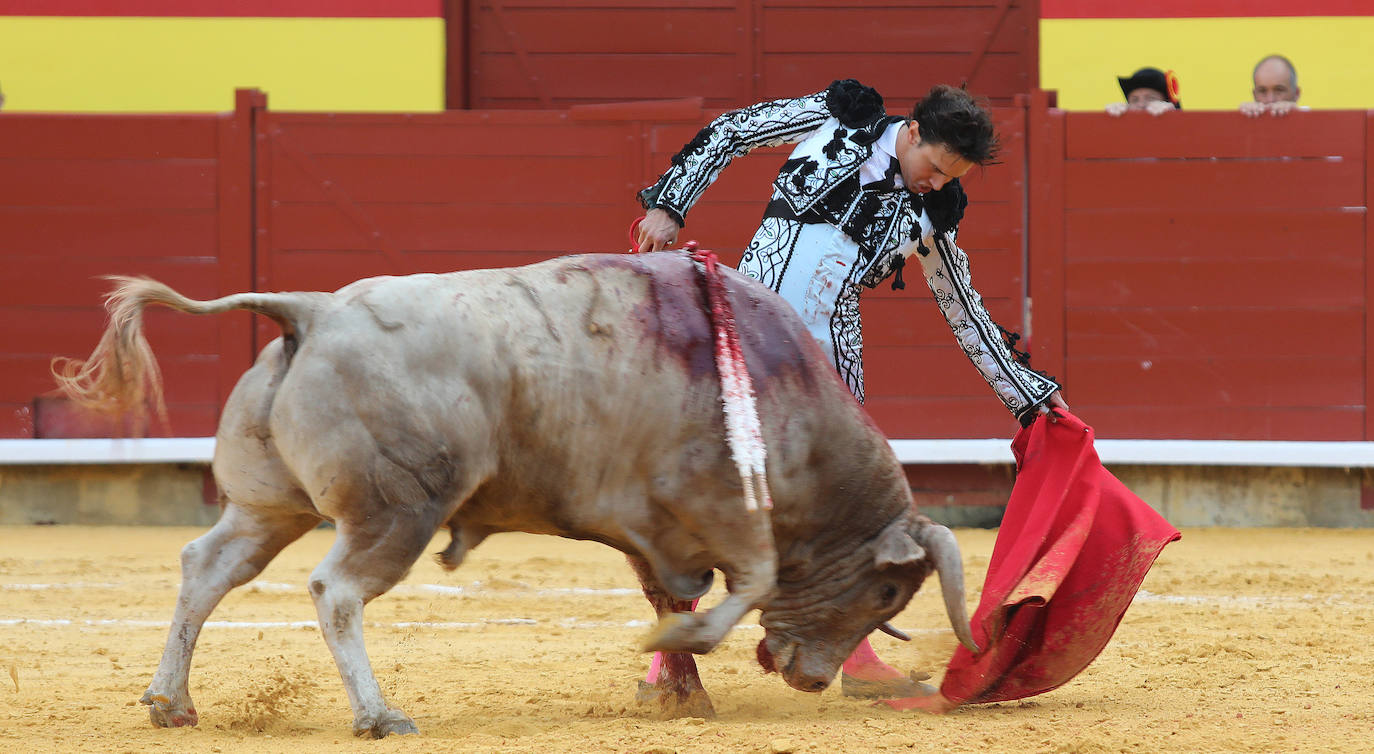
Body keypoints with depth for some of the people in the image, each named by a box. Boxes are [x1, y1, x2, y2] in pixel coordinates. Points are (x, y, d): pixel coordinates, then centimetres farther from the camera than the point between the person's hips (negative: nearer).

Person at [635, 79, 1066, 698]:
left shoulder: (930, 213, 9)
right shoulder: (841, 120, 1)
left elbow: (964, 311, 19)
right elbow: (728, 133, 7)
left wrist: (1030, 392, 22)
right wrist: (669, 205, -2)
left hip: (831, 341, 4)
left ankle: (856, 658, 17)